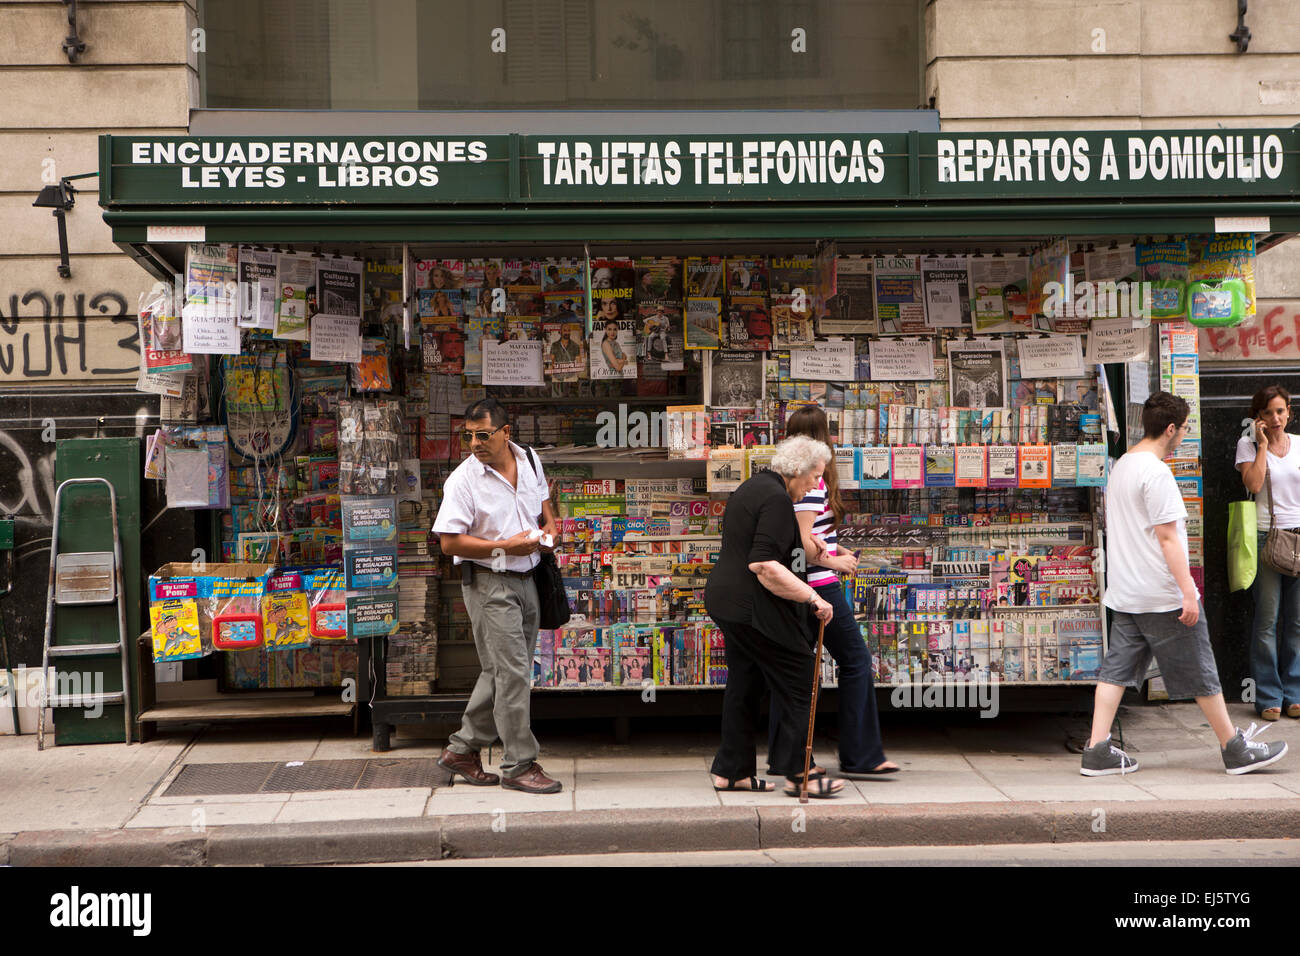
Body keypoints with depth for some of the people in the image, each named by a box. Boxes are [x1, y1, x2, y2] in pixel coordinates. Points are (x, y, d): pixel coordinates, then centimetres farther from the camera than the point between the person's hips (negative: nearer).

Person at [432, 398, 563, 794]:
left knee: (503, 671, 12)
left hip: (525, 579, 7)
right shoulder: (463, 479, -13)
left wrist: (550, 523, 2)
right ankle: (519, 765, 0)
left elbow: (543, 497, 24)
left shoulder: (529, 460, 5)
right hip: (489, 583, -7)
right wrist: (507, 547, -20)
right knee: (512, 672, -9)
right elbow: (449, 542, -16)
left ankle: (462, 750, 24)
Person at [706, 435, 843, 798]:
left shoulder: (751, 487, 15)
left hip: (724, 598, 10)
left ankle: (731, 770, 18)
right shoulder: (777, 499, -16)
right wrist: (812, 597, -22)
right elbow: (764, 565, -24)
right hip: (754, 608, -10)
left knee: (743, 683, 15)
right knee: (798, 681, -2)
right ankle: (797, 771, 0)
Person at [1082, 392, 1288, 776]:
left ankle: (1097, 751, 2)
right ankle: (1235, 749, 15)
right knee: (1200, 672, 3)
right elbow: (1167, 536, -20)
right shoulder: (1157, 472, -17)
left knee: (1117, 669, 6)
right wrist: (1188, 591, -18)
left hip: (1124, 593, 8)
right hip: (1163, 595, -8)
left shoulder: (1121, 466, 12)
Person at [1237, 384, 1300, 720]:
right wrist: (1263, 443, -7)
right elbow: (1254, 483, -13)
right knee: (1267, 621, -3)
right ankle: (1269, 697, 5)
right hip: (1266, 538, -3)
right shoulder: (1248, 445, 3)